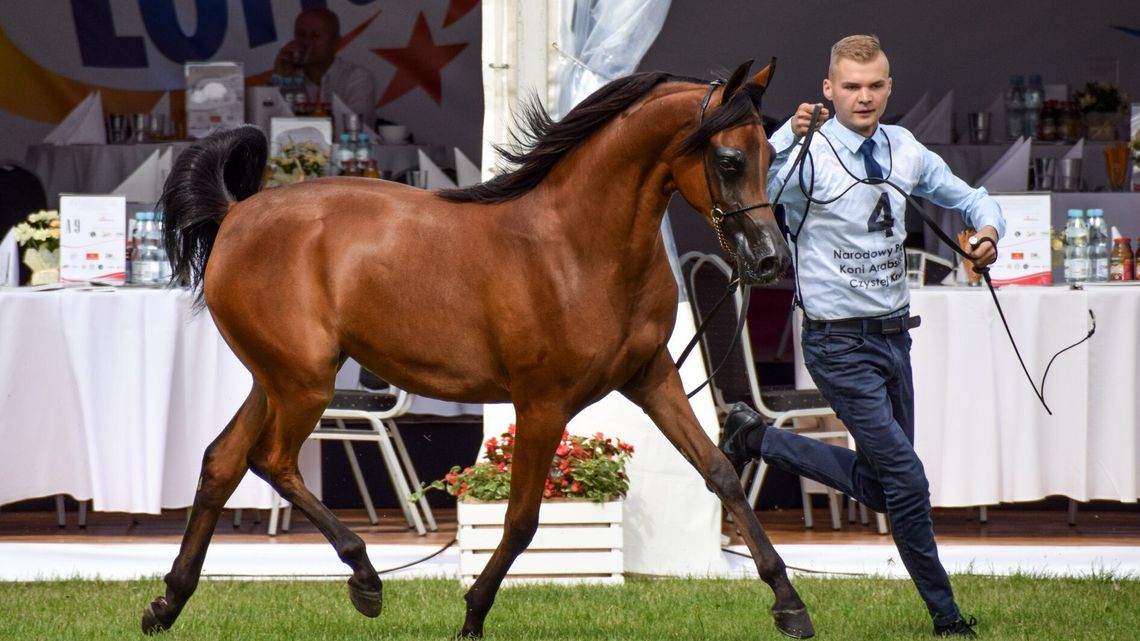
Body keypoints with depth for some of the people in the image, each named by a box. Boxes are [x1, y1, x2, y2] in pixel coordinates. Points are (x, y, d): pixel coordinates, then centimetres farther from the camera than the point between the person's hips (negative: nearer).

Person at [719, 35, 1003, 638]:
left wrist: (988, 229, -4)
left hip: (894, 334, 7)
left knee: (877, 485, 16)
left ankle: (758, 437, 32)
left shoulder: (905, 150, 5)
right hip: (840, 344, -7)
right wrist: (789, 137, -48)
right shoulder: (808, 155, -14)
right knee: (907, 480, -8)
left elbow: (969, 198, 19)